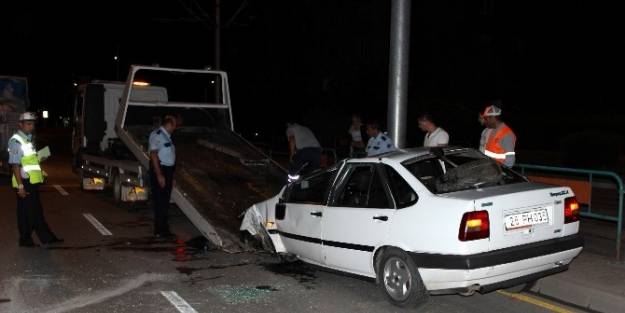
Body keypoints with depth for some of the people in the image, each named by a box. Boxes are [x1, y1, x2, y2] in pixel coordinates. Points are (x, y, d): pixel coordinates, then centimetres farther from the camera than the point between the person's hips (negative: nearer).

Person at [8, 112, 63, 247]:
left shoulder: (29, 139, 14)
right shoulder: (16, 141, -14)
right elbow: (15, 165, -19)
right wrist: (20, 185, -22)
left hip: (32, 182, 9)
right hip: (24, 183, -9)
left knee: (37, 211, 13)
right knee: (26, 213, 1)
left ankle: (46, 237, 19)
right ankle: (26, 240, 12)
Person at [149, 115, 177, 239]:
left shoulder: (167, 136, 15)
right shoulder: (156, 135, -11)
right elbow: (153, 154, -18)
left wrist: (171, 176, 19)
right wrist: (159, 174, -23)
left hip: (168, 170, 9)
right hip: (159, 170, -9)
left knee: (165, 201, 13)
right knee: (160, 201, -5)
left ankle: (164, 229, 21)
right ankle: (159, 231, 0)